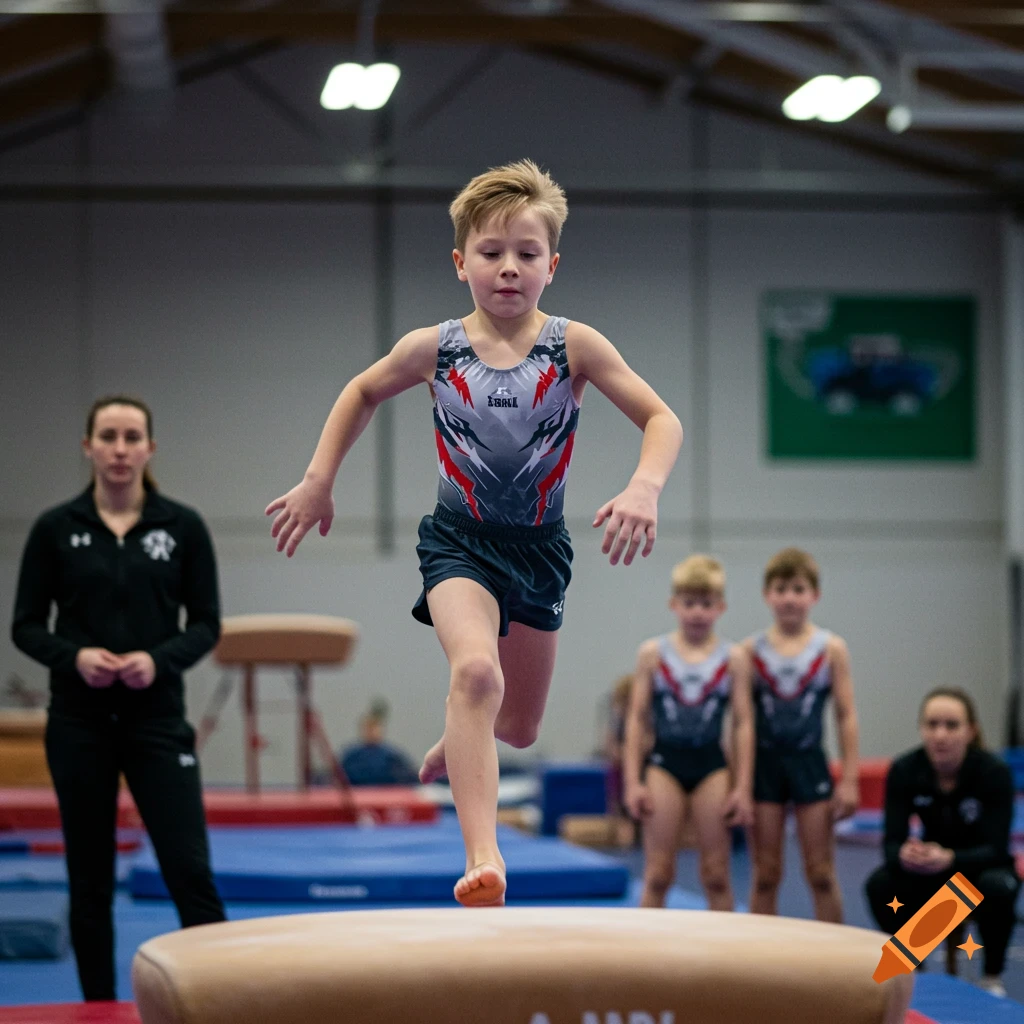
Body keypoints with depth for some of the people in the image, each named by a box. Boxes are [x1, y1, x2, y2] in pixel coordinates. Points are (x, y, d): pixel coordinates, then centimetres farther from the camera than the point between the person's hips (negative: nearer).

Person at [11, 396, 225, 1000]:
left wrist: (160, 658, -16)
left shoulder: (183, 527, 1)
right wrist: (74, 656, -16)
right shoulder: (56, 528, 1)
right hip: (79, 721, 1)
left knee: (190, 869, -7)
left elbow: (207, 625, 2)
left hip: (157, 718, -1)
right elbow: (26, 626, 3)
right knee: (90, 877, 7)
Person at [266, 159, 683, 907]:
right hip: (461, 538, -2)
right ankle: (483, 860, -37)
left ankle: (458, 742, 54)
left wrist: (644, 489, -32)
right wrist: (318, 481, 6)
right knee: (476, 671, -31)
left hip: (539, 544, 2)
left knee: (519, 728, 15)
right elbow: (363, 392, 12)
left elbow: (662, 420, -13)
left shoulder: (574, 347, -12)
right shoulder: (434, 349, -8)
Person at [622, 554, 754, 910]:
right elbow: (637, 719, 3)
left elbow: (743, 723, 1)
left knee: (716, 874, 3)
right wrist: (633, 781, -3)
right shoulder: (653, 653, 1)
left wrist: (742, 787, -3)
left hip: (711, 766, 0)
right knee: (658, 873, 0)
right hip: (664, 763, 0)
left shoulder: (733, 658, 1)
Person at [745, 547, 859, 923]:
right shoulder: (752, 649, 1)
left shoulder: (831, 648, 0)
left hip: (809, 762, 0)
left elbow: (846, 715, 0)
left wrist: (849, 779, -5)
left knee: (821, 874, 3)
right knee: (765, 875, 5)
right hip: (764, 762, 1)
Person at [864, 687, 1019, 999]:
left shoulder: (994, 772, -24)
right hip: (932, 878, 2)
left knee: (997, 887, -36)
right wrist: (905, 855, -45)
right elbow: (892, 841, -20)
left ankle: (992, 978, -12)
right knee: (880, 885, -26)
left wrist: (949, 859, -46)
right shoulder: (904, 771, -18)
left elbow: (995, 848, -26)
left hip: (982, 868, -2)